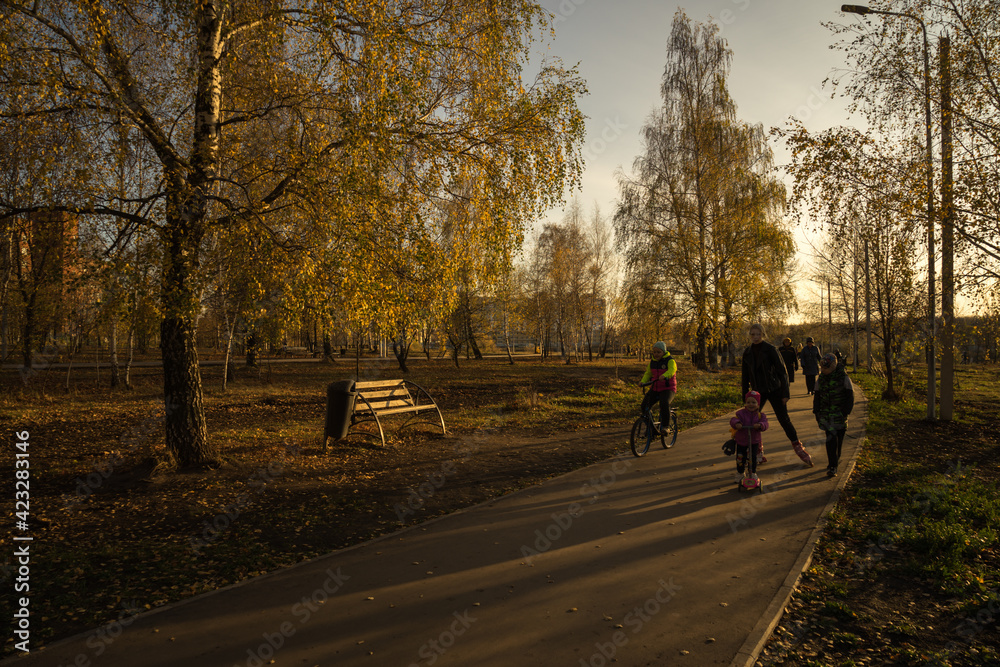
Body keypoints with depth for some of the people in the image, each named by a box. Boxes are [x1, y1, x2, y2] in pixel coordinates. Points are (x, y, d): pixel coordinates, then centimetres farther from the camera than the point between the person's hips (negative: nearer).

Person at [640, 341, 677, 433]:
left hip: (668, 389, -5)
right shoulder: (652, 362, 9)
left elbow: (672, 370, -28)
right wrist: (643, 381, -10)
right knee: (644, 406, -11)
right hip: (655, 389, 5)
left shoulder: (670, 361, -9)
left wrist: (664, 376, -49)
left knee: (664, 404, -32)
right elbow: (648, 373, 11)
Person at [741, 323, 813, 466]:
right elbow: (745, 376, 11)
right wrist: (745, 396, 11)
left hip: (773, 390, -4)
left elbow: (781, 371, -8)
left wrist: (785, 393, -11)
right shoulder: (747, 352, 4)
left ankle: (798, 447, 11)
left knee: (784, 419, -4)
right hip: (758, 392, 4)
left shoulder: (770, 349, -9)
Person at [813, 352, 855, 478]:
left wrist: (846, 412, -8)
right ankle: (832, 466, -8)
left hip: (840, 413, -1)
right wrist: (816, 412, 9)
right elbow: (817, 397, 12)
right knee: (831, 438, -7)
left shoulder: (844, 378, -6)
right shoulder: (821, 379, 3)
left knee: (839, 438, 7)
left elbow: (850, 397, -2)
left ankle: (836, 460, 28)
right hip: (826, 413, 1)